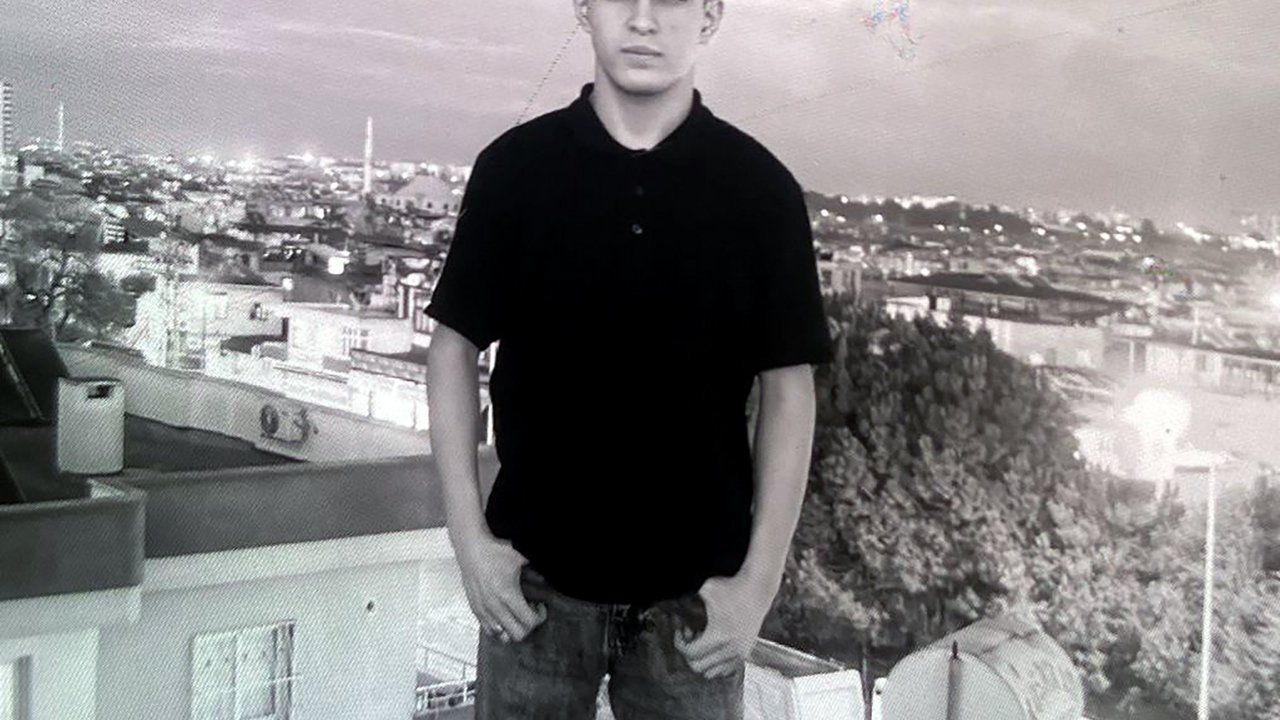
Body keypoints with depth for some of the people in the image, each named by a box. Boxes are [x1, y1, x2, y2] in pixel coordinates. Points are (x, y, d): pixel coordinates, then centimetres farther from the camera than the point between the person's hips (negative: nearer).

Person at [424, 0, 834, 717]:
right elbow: (456, 347, 1)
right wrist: (471, 539, -4)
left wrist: (758, 580, -6)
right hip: (536, 578, 1)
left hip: (694, 590, 0)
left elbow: (788, 390, -3)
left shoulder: (760, 188, -6)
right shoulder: (514, 166, -5)